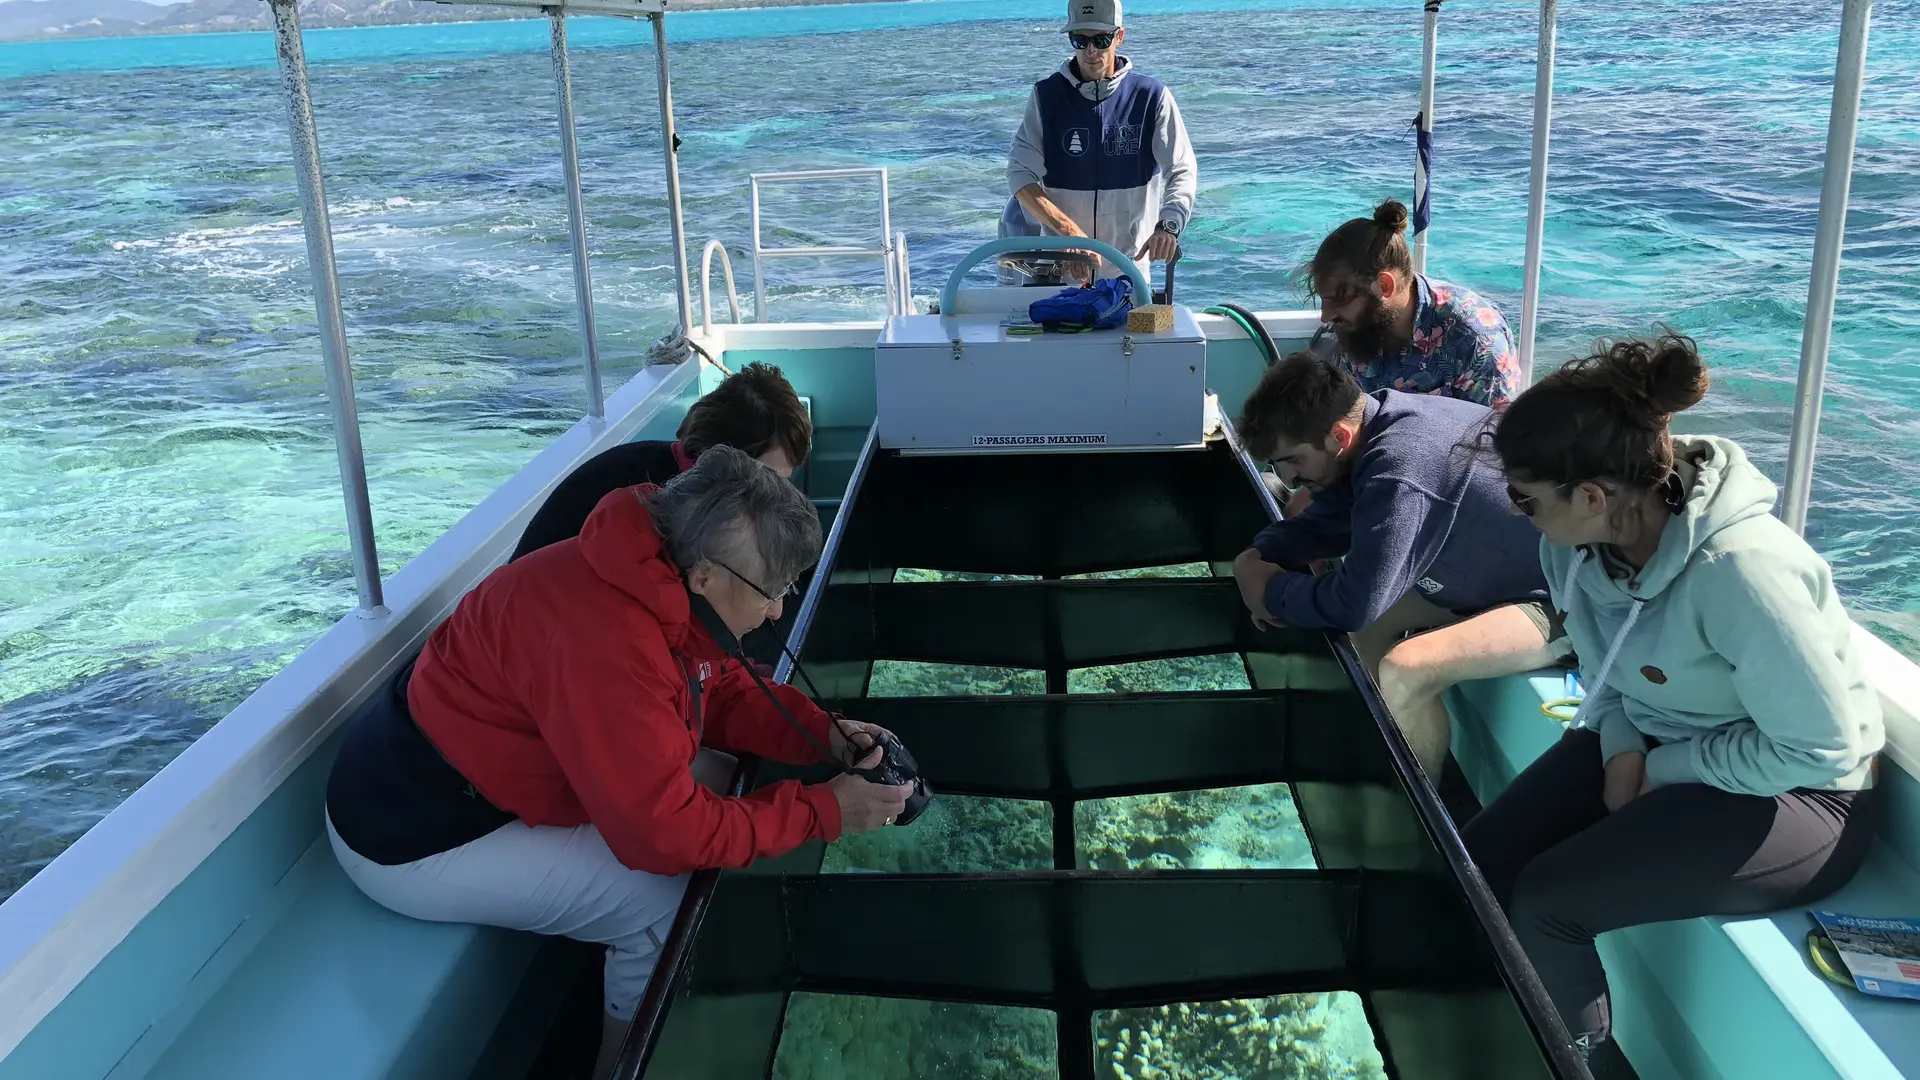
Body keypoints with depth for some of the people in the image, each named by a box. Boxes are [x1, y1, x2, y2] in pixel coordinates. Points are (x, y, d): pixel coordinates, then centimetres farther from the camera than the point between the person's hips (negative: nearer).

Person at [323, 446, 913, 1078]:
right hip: (418, 837, -9)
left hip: (476, 779, 10)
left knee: (714, 781, 4)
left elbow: (723, 691, 9)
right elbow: (665, 833, -30)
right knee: (674, 902, -17)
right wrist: (824, 811, -22)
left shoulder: (664, 585, -6)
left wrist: (824, 735, -7)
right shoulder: (605, 639, -34)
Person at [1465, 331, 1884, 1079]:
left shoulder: (1739, 571, -33)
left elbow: (1821, 749, -24)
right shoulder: (1579, 540, -11)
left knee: (1547, 900, -21)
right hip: (1653, 738, 7)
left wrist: (1661, 769, -17)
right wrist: (1622, 748, -10)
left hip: (1795, 793, -7)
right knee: (1484, 856, -7)